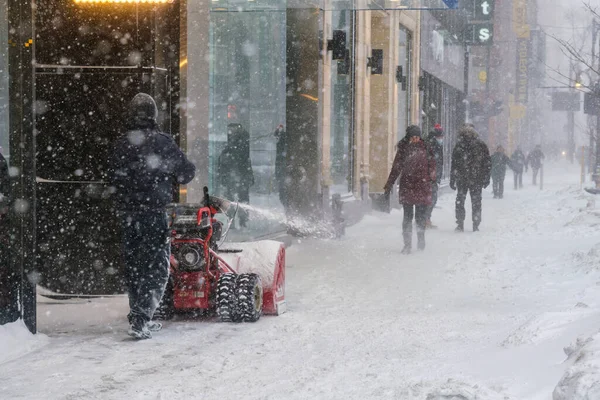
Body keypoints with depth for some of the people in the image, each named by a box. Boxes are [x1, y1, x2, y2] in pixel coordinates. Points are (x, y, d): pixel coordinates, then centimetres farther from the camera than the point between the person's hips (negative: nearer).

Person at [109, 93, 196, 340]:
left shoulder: (120, 145, 5)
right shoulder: (161, 142, -8)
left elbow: (112, 178, 12)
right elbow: (186, 172, 0)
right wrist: (172, 180, 21)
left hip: (126, 214, 5)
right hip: (154, 211, -5)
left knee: (133, 265, 15)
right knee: (156, 266, -2)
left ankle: (139, 318, 21)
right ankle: (141, 319, -13)